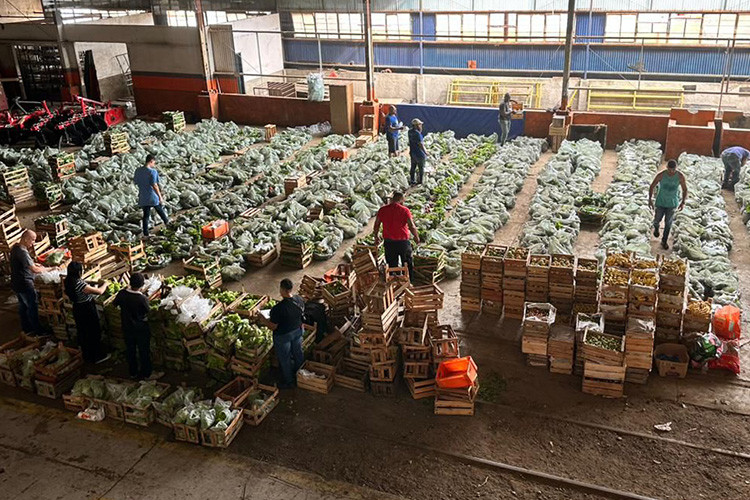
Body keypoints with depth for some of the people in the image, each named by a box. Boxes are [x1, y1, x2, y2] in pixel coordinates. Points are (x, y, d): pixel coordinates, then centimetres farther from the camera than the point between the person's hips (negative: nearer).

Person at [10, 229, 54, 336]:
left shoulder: (16, 247, 3)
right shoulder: (22, 252, -27)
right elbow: (34, 270, -32)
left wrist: (33, 264, 7)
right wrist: (50, 269, -21)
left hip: (16, 283, 10)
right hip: (25, 284, -10)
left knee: (23, 306, 20)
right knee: (33, 307, 2)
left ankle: (26, 328, 33)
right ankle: (38, 331, 11)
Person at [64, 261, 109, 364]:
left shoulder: (68, 282, -4)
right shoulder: (79, 284, -30)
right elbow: (99, 291, -26)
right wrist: (105, 285, -7)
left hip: (77, 310, 9)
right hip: (88, 311, -9)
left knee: (82, 333, 22)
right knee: (94, 333, 9)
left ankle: (87, 356, 38)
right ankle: (97, 357, 23)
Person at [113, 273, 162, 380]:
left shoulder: (121, 294, -17)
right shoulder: (142, 299, -30)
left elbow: (115, 304, 4)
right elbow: (145, 316, -17)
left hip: (127, 328, 4)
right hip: (141, 330, -4)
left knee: (130, 350, 22)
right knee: (144, 351, 14)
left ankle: (133, 372, 38)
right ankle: (147, 373, 30)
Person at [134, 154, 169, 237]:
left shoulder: (138, 170, 1)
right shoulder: (152, 172, -18)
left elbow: (135, 181, 12)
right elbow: (154, 185, -20)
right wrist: (160, 196, -14)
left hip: (143, 197, 4)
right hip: (153, 196, -4)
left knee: (146, 214, 10)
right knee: (160, 210, 21)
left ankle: (145, 234, 9)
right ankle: (166, 221, 47)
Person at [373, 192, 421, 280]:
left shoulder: (382, 210, -1)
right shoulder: (405, 210, -11)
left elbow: (376, 225, 8)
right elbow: (412, 227, -12)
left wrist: (377, 237, 23)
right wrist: (416, 237, 5)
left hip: (388, 242, 3)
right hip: (403, 242, -2)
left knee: (392, 266, 13)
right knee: (407, 264, 14)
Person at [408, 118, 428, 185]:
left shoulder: (410, 131, -1)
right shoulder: (417, 133, -26)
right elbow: (420, 144, -23)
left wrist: (420, 130, 8)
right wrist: (425, 152, -11)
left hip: (412, 152, 8)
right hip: (419, 153, -8)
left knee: (413, 167, 18)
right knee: (421, 168, 8)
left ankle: (412, 180, 26)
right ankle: (420, 181, 16)